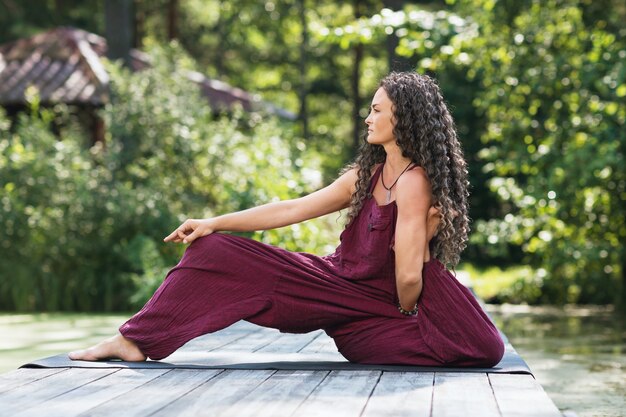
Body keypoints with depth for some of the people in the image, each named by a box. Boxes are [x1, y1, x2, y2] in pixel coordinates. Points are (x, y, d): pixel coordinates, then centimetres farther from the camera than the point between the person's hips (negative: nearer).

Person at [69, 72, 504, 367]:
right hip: (334, 282, 8)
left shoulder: (414, 182, -19)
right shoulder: (368, 174, 7)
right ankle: (135, 341, -3)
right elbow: (291, 210, 7)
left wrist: (405, 315, -5)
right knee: (214, 251, -1)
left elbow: (409, 276, -23)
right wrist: (214, 223, 4)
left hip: (376, 302, -7)